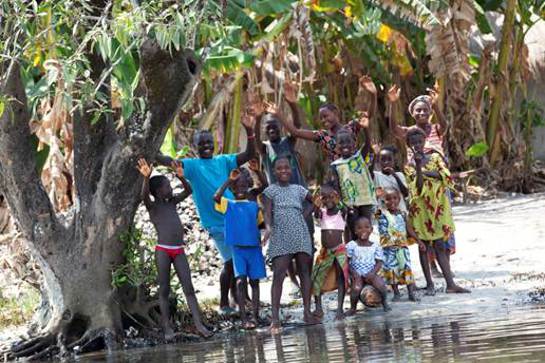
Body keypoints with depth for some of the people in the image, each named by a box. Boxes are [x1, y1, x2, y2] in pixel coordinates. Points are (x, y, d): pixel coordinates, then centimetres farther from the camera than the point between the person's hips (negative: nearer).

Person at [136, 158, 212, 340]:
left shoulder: (172, 202, 16)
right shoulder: (152, 206, -2)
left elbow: (188, 190, 17)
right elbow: (144, 195, -22)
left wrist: (181, 177, -1)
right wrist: (146, 178, -39)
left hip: (179, 251, 5)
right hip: (163, 250, -5)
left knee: (189, 288, -2)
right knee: (164, 289, -1)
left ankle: (199, 324, -8)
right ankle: (167, 327, 1)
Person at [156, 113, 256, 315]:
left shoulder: (223, 161, 11)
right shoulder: (193, 165, 0)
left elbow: (249, 154, 4)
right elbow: (168, 162, -13)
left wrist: (250, 132, -11)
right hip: (216, 223, -5)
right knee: (230, 262, -6)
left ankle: (237, 295, 27)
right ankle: (224, 303, 7)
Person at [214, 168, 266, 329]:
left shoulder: (254, 205, 12)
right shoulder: (228, 205, 4)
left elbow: (262, 222, 17)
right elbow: (216, 197, -15)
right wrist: (229, 180, -11)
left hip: (254, 248, 3)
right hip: (238, 248, -3)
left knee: (254, 281, 5)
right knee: (240, 280, -12)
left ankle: (255, 316, 11)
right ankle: (243, 318, -14)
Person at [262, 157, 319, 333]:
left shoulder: (298, 190, 14)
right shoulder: (270, 191, 5)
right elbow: (267, 213, -6)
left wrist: (305, 214, 10)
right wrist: (268, 227, -26)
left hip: (301, 236, 4)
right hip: (280, 238, -4)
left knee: (305, 271, 1)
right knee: (278, 274, -13)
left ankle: (307, 312, 3)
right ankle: (275, 318, -20)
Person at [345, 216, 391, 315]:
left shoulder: (375, 246, 5)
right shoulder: (351, 245, 0)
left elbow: (379, 262, 3)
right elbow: (347, 262, -1)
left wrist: (372, 273, -15)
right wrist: (353, 273, -16)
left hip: (370, 274, 1)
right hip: (357, 275, -1)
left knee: (380, 285, -29)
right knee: (356, 288, -33)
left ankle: (384, 302, 4)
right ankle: (353, 308, -3)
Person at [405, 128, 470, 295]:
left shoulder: (435, 158, 6)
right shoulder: (409, 166, -1)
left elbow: (447, 176, -10)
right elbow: (417, 189, -14)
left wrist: (426, 172, -14)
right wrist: (418, 167, -23)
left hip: (438, 206, 1)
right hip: (421, 209, -1)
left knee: (440, 245, 1)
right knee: (424, 247, 3)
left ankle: (450, 284, -3)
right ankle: (429, 284, 8)